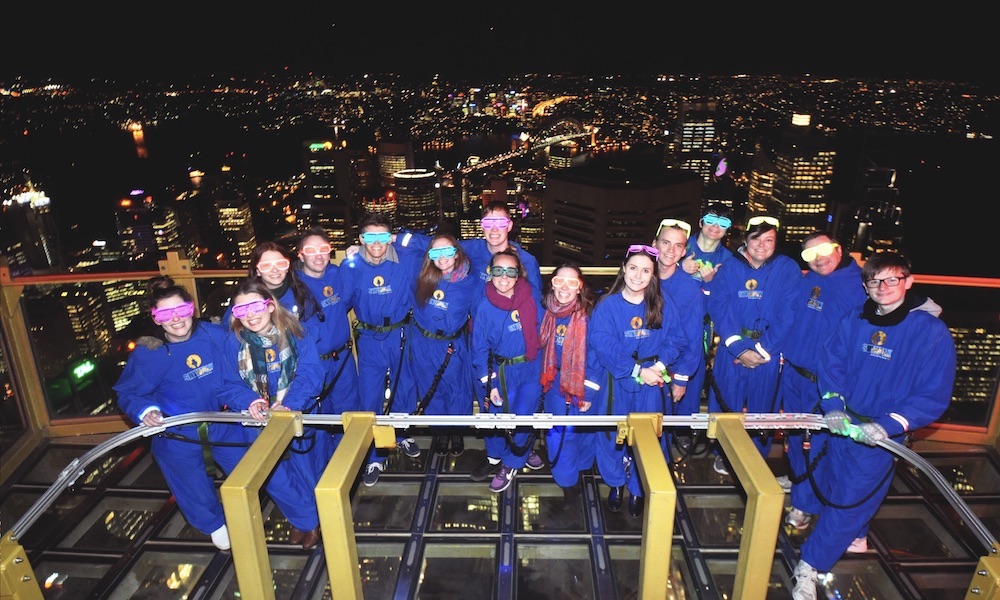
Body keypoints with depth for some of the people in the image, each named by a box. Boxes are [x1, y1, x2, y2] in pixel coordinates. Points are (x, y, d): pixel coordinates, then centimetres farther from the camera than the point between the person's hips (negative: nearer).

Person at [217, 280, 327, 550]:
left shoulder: (294, 333, -15)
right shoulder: (233, 343, -9)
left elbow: (311, 373, -20)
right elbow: (230, 386, -4)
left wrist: (290, 404, -34)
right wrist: (249, 402, -25)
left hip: (297, 414, -1)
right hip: (259, 421, 2)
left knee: (305, 469, 14)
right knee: (274, 476, 7)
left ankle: (311, 517, 41)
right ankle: (306, 520, 32)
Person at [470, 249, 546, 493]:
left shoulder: (531, 301, -8)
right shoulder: (484, 308, -11)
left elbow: (540, 334, 3)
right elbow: (479, 348, -5)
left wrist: (545, 368, 3)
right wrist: (489, 384, -7)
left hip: (531, 369, 1)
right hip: (502, 372, -1)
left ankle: (511, 463, 26)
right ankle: (497, 455, 39)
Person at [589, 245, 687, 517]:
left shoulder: (663, 306, 0)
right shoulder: (607, 306, -8)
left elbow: (676, 339, -2)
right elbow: (603, 346, -16)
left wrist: (659, 365, -19)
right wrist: (637, 372, -20)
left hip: (651, 384, 2)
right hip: (616, 382, -1)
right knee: (613, 434, 9)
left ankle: (638, 489, 31)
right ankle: (616, 483, 34)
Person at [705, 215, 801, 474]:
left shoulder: (788, 270, -3)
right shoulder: (730, 268, -1)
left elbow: (787, 316, -9)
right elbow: (719, 308, -8)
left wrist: (761, 350, -15)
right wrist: (740, 349, -17)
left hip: (769, 353, 0)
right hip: (731, 349, 1)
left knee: (762, 408, 11)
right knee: (727, 406, 9)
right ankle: (725, 455, 30)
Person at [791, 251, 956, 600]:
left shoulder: (932, 333, -14)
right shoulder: (853, 323, -2)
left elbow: (934, 397, -14)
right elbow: (832, 366, 3)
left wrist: (888, 426, -25)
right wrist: (833, 406, -13)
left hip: (881, 436, -4)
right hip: (842, 425, 4)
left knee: (849, 500, -2)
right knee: (839, 490, 18)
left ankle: (809, 567, 9)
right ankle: (855, 536, 46)